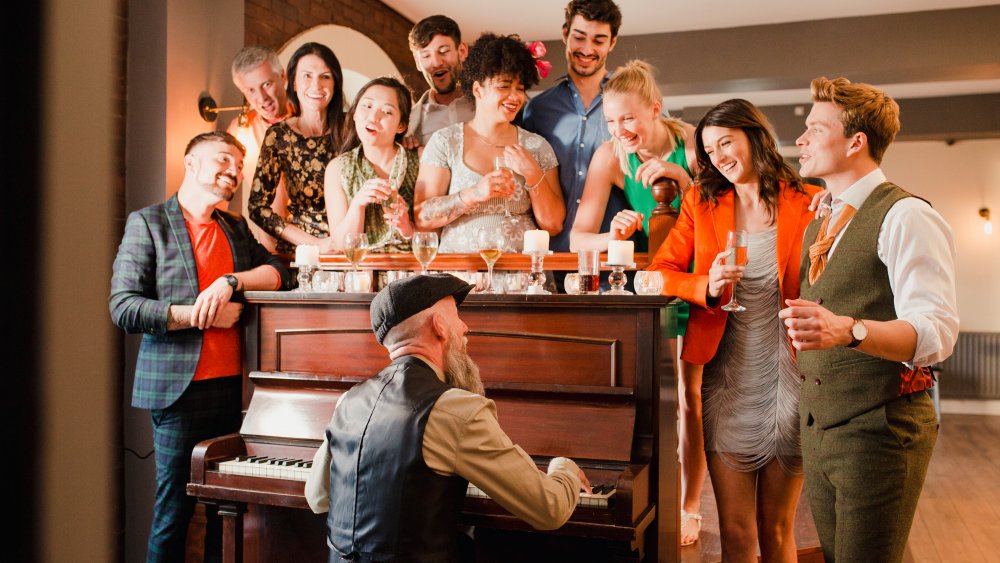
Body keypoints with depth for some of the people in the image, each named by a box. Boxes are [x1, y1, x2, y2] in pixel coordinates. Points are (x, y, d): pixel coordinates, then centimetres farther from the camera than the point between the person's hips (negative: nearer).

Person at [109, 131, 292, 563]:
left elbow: (277, 272, 4)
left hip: (234, 386, 5)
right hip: (180, 388, -4)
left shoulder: (236, 228, 18)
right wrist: (201, 314, -13)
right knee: (173, 510, 1)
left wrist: (230, 281, -13)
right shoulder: (147, 223, 1)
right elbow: (124, 308, -8)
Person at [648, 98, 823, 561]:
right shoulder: (701, 202, 7)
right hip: (727, 379, 1)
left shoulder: (807, 204, -1)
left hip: (786, 378, -1)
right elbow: (661, 271, 0)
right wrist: (707, 287, -15)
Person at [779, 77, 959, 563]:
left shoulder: (906, 217, -14)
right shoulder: (818, 226, 14)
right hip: (818, 428, 8)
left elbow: (937, 331, -24)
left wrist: (846, 330, -39)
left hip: (880, 431, -8)